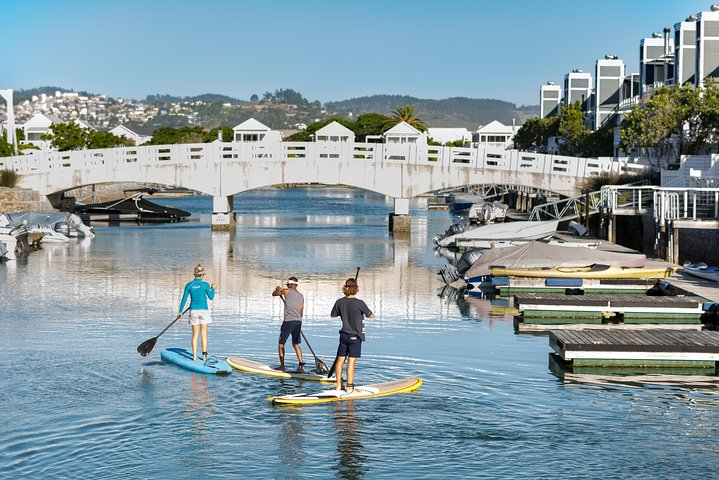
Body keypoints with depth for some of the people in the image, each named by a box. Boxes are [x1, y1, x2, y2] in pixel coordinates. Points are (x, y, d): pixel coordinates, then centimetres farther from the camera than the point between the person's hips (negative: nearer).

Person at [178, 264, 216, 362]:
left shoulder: (189, 285, -2)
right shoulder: (205, 284, -9)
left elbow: (184, 299, 1)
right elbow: (211, 297, 3)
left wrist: (180, 311, 10)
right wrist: (213, 289, 21)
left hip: (193, 311, 2)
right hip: (204, 310, -2)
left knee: (195, 334, 8)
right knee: (204, 334, 5)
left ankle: (194, 356, 5)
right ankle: (204, 356, 4)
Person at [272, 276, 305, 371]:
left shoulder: (287, 291, -3)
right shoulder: (301, 296, 14)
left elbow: (274, 294, 11)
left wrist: (277, 289, 31)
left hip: (289, 321, -6)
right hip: (298, 322, 6)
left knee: (281, 344, 6)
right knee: (296, 344, 16)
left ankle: (282, 366, 3)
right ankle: (301, 365, 7)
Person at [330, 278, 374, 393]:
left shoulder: (340, 302, -3)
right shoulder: (360, 303, -15)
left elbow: (332, 315, 13)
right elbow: (371, 315, -2)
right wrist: (363, 312, 17)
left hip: (344, 335, 5)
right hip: (355, 336, -5)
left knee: (340, 360, 10)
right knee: (351, 361, -4)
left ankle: (339, 385, 16)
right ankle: (349, 386, -3)